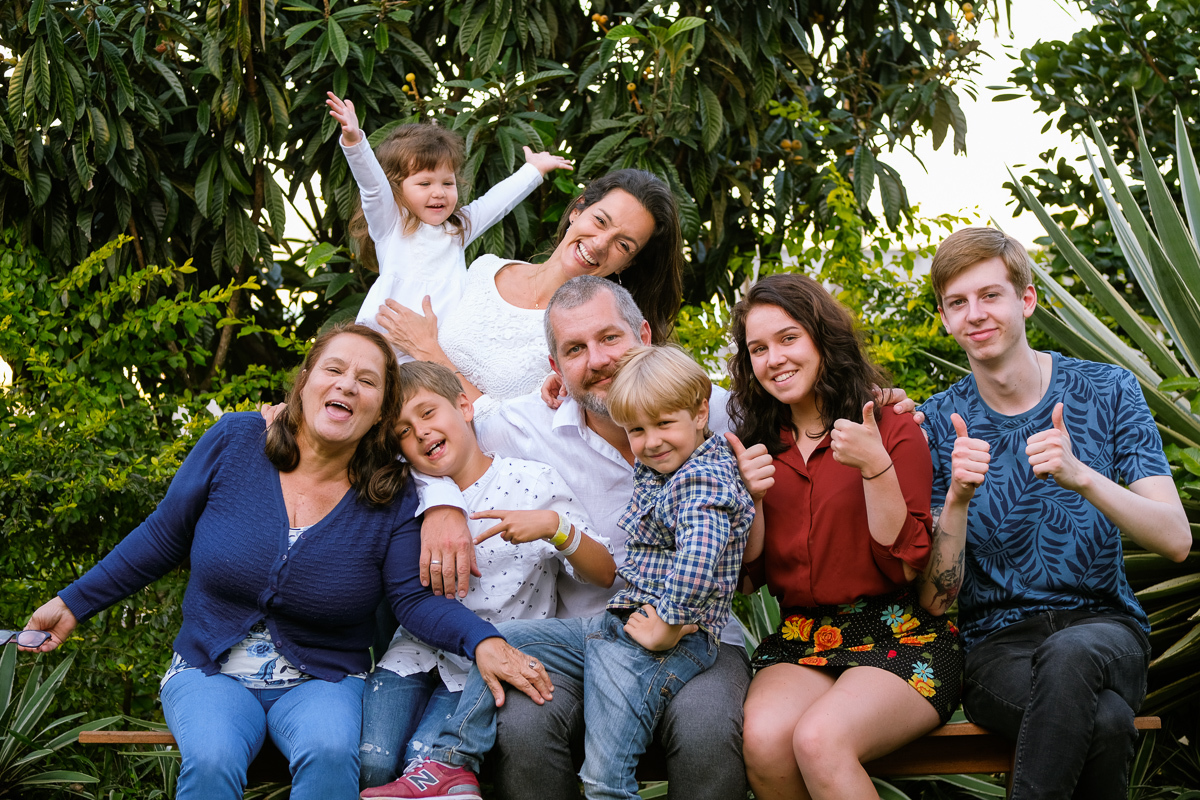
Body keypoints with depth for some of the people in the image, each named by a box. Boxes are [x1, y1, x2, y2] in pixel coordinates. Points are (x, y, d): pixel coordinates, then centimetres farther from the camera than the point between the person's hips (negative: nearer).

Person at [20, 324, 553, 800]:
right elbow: (163, 539, 6)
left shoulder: (391, 497, -5)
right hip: (211, 672, 0)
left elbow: (414, 599, -10)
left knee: (330, 749, -34)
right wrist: (73, 603, 8)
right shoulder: (234, 443, -5)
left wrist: (483, 641, -30)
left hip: (322, 679, 0)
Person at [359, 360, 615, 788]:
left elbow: (607, 574, -4)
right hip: (418, 651, 3)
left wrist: (554, 526, -21)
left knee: (426, 757, -24)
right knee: (373, 761, -20)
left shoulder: (533, 480, -1)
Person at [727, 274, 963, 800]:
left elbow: (907, 564, -6)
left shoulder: (893, 428, 0)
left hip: (901, 637, -3)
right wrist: (750, 498, -5)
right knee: (763, 739, -30)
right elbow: (750, 574, 12)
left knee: (818, 739, -33)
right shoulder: (757, 444, 12)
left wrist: (876, 468, -17)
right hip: (799, 640, 4)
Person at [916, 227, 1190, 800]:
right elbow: (937, 598, -3)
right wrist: (957, 500, -21)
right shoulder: (938, 424, 3)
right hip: (997, 645, -1)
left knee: (1070, 652, -38)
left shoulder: (1108, 392, 3)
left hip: (1105, 628, 1)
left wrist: (1081, 476, -24)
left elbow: (1176, 541, -8)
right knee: (1102, 721, -35)